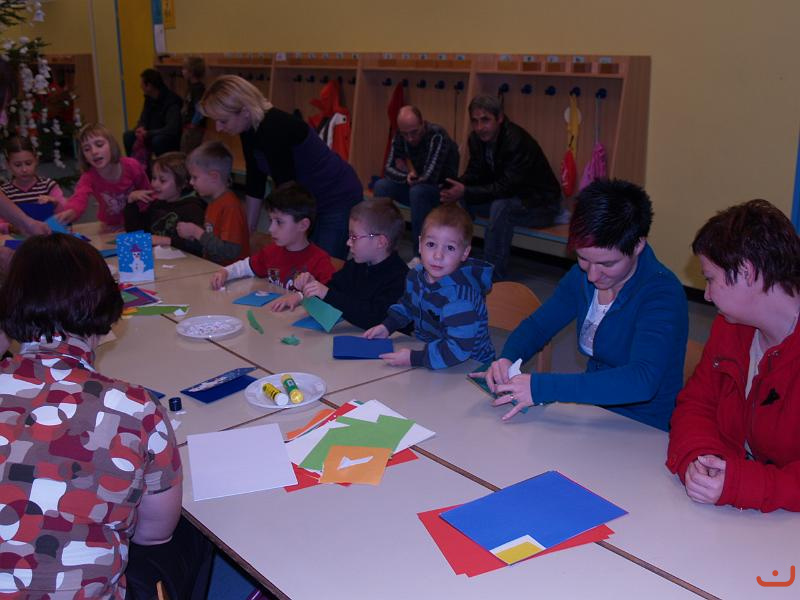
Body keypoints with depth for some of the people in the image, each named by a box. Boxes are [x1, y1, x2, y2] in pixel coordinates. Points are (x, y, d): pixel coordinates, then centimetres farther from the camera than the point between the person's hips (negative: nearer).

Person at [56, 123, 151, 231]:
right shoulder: (88, 177, -25)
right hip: (112, 226, 0)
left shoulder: (132, 166, -22)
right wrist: (70, 212, -69)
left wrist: (134, 196, -23)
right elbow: (79, 198, -49)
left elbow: (146, 192, -3)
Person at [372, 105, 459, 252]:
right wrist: (407, 176, -23)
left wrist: (412, 176, -13)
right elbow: (388, 169, -4)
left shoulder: (438, 136, -25)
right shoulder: (400, 136, -4)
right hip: (415, 185, 6)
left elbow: (429, 177, -30)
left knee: (418, 191, -36)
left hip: (442, 189, -6)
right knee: (381, 186, -13)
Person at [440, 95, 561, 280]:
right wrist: (457, 187, -23)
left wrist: (465, 192, -37)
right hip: (508, 196, 8)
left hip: (540, 204, -8)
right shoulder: (477, 139, -4)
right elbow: (474, 174, 0)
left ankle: (494, 276, -26)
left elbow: (505, 188, -32)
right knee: (459, 199, -6)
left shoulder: (517, 141, -28)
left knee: (501, 207, -35)